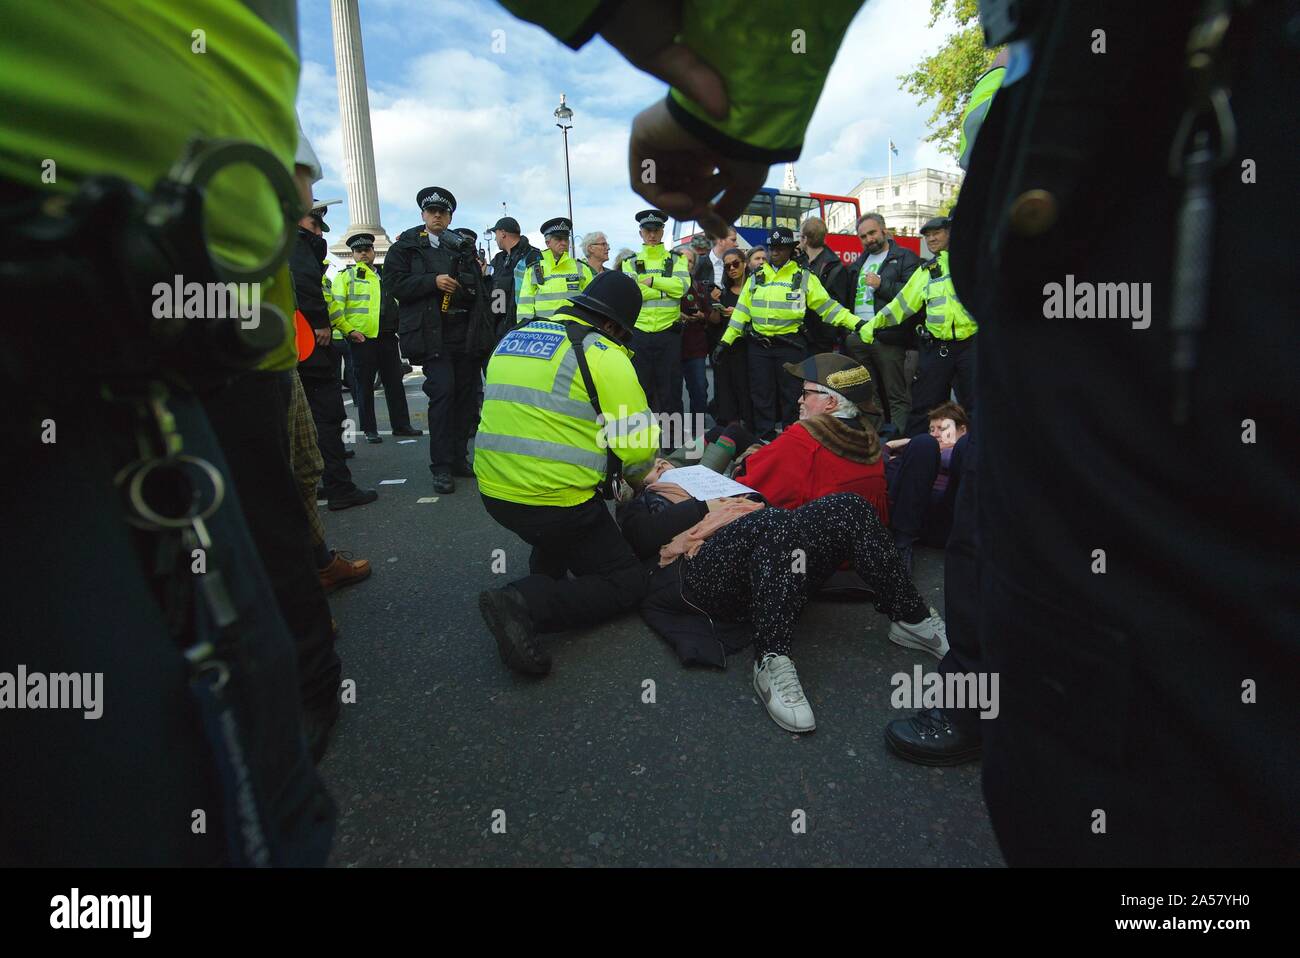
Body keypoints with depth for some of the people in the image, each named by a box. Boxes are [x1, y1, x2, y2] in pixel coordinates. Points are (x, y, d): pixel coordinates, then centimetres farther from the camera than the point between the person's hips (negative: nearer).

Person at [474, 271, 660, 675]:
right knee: (627, 584, 5)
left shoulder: (513, 338, 11)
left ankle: (544, 575, 25)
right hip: (554, 502, -8)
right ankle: (526, 604, -15)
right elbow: (639, 443, -11)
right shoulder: (602, 355, -12)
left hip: (493, 491, 8)